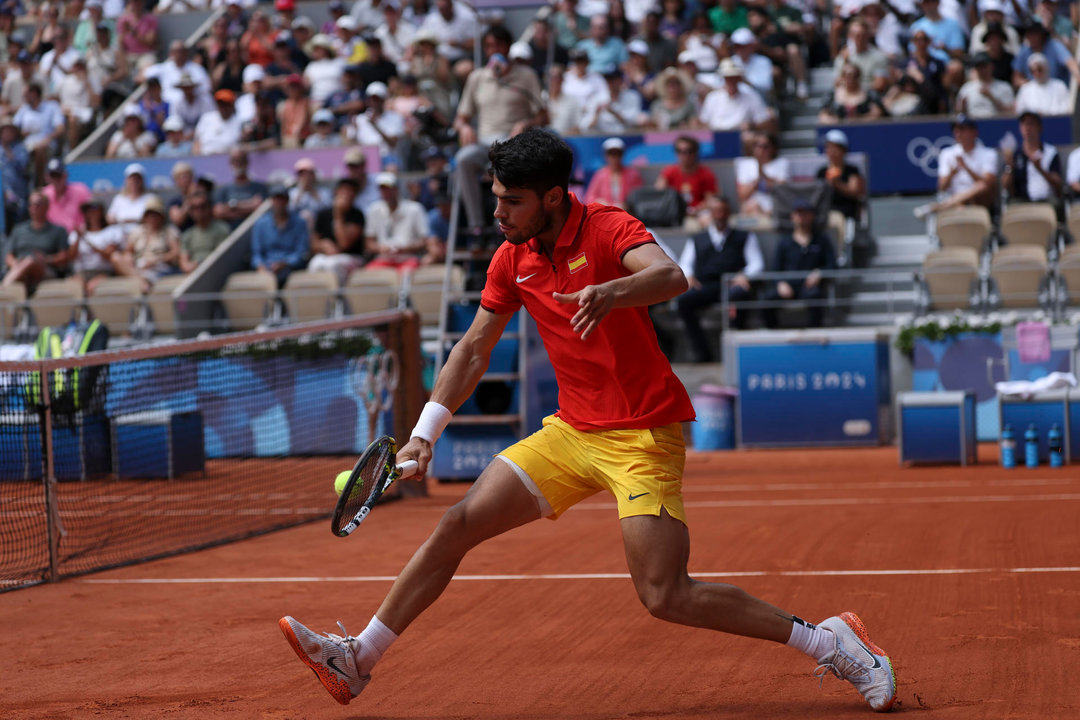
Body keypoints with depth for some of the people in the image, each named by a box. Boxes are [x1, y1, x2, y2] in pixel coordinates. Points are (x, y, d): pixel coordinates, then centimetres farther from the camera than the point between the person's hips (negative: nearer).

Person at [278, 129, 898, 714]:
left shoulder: (607, 228, -15)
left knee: (666, 597, -16)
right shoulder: (512, 260, 5)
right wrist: (425, 433, 7)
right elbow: (474, 349, 15)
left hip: (643, 435, -7)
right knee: (459, 525, 1)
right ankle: (358, 660, 10)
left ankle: (829, 641, -5)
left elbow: (671, 276, -35)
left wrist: (610, 292, -56)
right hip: (572, 432, 7)